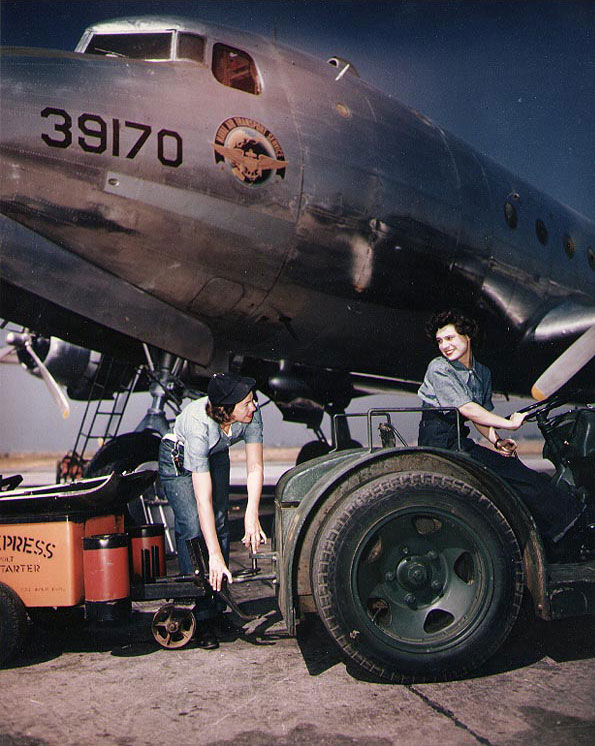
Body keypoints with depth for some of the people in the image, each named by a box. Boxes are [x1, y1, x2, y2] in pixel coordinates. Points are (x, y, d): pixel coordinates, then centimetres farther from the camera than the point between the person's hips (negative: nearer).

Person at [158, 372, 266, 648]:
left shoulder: (251, 415, -30)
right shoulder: (199, 425, -41)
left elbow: (255, 467, -26)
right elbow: (202, 498, -42)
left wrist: (252, 516, -38)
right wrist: (215, 556, -43)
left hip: (216, 455, 4)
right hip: (178, 458, -4)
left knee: (219, 524, -4)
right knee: (192, 528, -16)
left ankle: (218, 610, 4)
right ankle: (201, 615, -8)